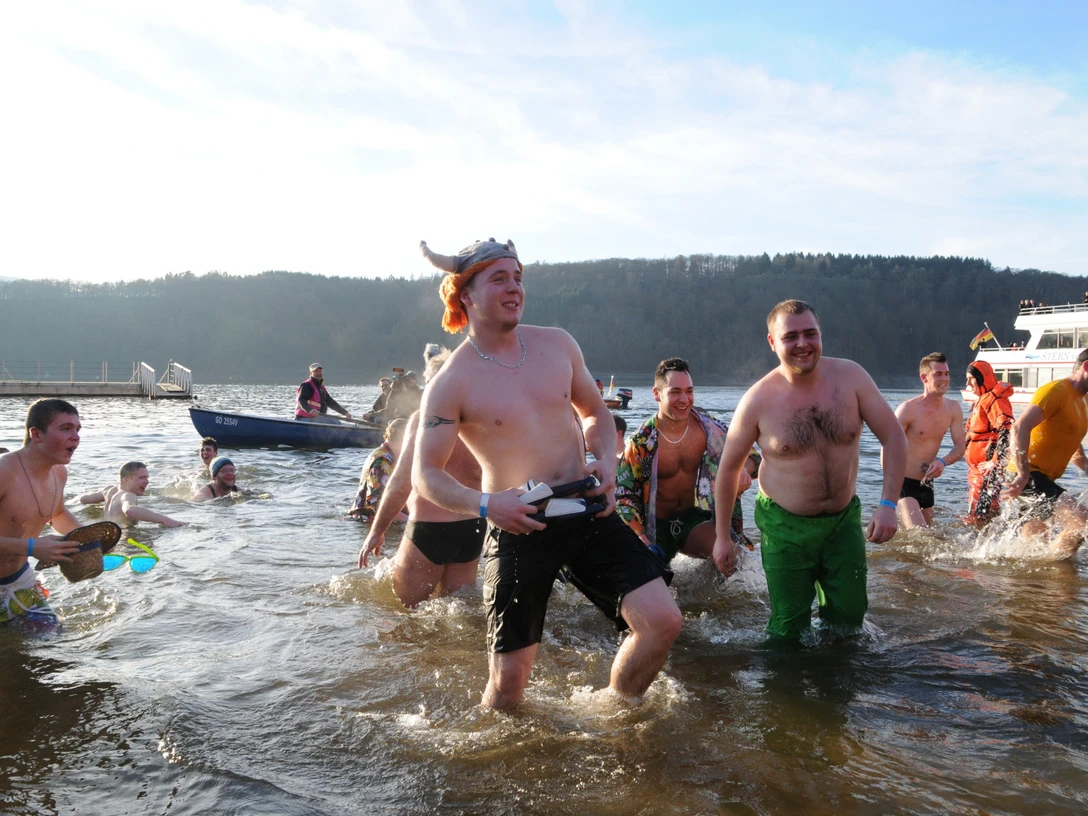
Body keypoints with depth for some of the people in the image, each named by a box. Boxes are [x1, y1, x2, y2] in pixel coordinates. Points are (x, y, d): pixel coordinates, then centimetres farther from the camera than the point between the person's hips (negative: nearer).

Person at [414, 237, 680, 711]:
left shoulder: (557, 344, 5)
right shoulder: (452, 383, -8)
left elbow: (594, 412, 19)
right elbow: (425, 475, -6)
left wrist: (606, 461, -1)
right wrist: (483, 504, -23)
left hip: (588, 514, 4)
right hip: (518, 529, -4)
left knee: (663, 622, -7)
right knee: (509, 682, -3)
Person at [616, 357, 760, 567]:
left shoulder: (709, 428, -6)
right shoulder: (641, 442, -15)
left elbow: (748, 454, 6)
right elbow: (623, 495, -12)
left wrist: (743, 470, -19)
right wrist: (640, 539, -26)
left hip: (693, 519, 2)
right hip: (655, 526, -2)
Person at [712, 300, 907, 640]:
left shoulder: (850, 376, -9)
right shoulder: (758, 400, -13)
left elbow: (893, 437, -4)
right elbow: (729, 468, -2)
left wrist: (888, 504, -14)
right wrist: (723, 536, 2)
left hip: (845, 518, 2)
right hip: (786, 526, -2)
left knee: (848, 619, 10)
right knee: (789, 629, 2)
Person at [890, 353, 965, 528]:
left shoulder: (953, 409, 2)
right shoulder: (908, 409, -14)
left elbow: (960, 447, 5)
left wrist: (943, 462, -17)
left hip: (927, 483, 7)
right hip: (903, 482, -7)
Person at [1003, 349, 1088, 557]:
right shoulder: (1055, 391, -14)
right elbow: (1020, 427, -27)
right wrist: (1023, 475, -31)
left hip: (1044, 478, 11)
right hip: (1029, 476, -11)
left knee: (1033, 540, 18)